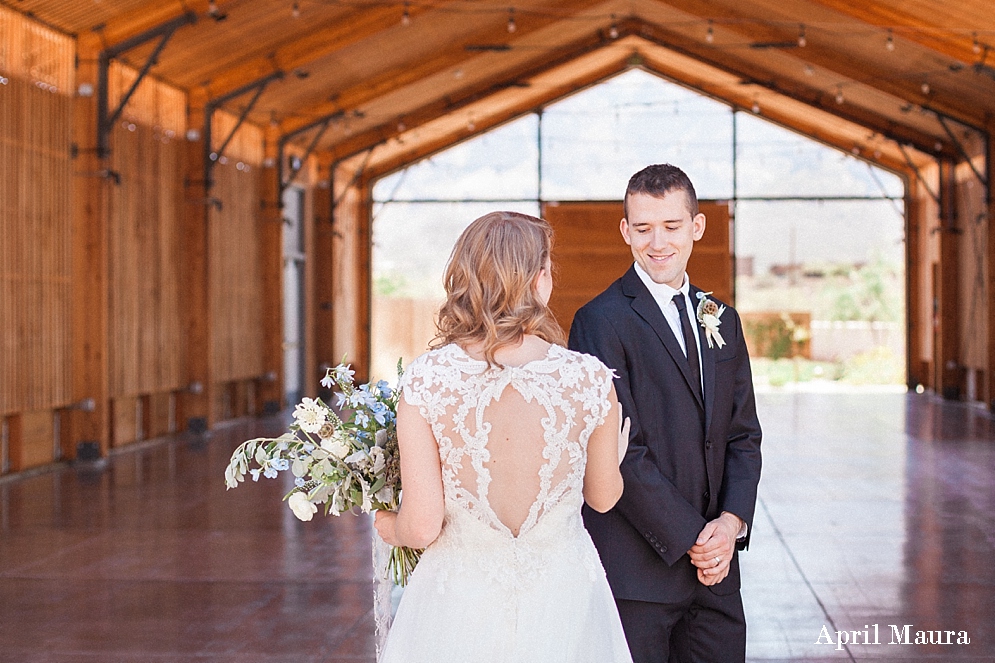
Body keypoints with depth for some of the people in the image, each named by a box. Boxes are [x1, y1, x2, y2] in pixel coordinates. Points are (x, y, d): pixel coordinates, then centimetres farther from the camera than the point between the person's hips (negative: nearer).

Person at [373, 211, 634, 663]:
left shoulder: (425, 379, -16)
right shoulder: (589, 378, -13)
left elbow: (421, 527, -14)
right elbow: (603, 497, 4)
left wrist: (389, 527, 11)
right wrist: (617, 454, 28)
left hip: (460, 612, -1)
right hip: (563, 604, 1)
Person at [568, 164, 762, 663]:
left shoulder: (722, 321, 13)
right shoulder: (600, 321, -8)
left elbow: (743, 435, 12)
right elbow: (621, 451, -13)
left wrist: (732, 521, -4)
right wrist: (690, 538, -12)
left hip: (714, 568, 6)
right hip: (635, 570, -6)